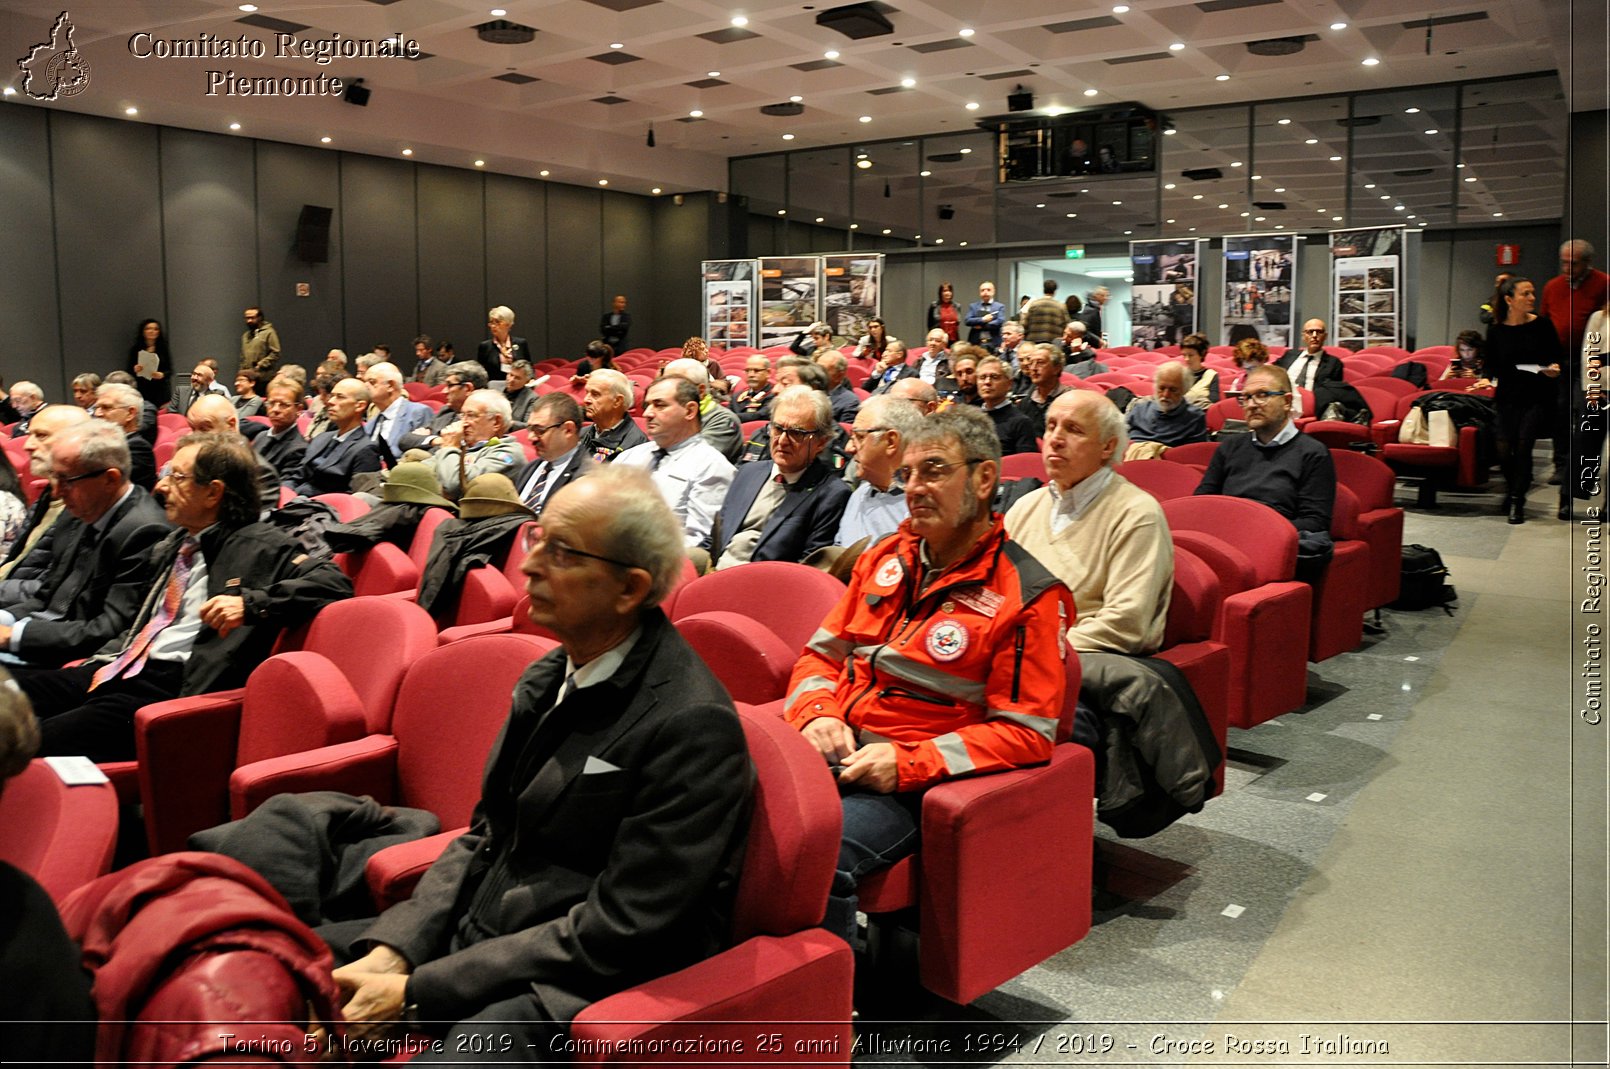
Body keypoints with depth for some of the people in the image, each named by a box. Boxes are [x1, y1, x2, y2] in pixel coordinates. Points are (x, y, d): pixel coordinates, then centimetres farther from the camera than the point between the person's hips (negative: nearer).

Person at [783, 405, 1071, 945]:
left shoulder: (1028, 594, -3)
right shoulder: (885, 558, 16)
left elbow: (1026, 733, -7)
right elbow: (822, 653, 22)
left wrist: (908, 762, -15)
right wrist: (817, 713, -2)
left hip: (910, 780, -5)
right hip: (833, 752, 6)